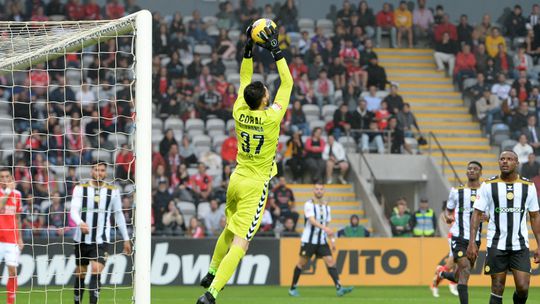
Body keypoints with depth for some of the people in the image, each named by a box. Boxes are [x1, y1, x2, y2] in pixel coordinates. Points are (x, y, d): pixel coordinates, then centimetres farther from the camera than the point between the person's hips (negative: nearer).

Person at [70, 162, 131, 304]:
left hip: (102, 240, -1)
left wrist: (126, 239, 13)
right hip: (82, 239, 1)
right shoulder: (80, 189, -1)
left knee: (96, 271, -17)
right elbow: (74, 210, -13)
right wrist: (80, 223, -35)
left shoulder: (113, 191, 3)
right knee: (80, 273, 9)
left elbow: (119, 215, 12)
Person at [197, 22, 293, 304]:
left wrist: (248, 49, 10)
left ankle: (211, 274, 39)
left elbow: (244, 79, 12)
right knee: (239, 243, -10)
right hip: (255, 185, -6)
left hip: (236, 179, 6)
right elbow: (287, 82, -8)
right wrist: (276, 50, -6)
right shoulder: (271, 117, -16)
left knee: (229, 231, 28)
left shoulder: (239, 113, -3)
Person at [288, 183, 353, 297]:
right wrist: (324, 228, -38)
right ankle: (293, 288, 18)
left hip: (322, 241, 5)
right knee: (302, 263, 3)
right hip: (308, 240, -5)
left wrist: (332, 240, 12)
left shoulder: (326, 206, 11)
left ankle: (339, 288, -16)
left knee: (330, 262, -9)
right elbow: (312, 220, -24)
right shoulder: (309, 205, -9)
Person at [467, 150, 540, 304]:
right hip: (496, 245, -1)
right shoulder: (488, 186, 1)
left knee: (523, 287, -8)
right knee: (497, 289, -1)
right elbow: (477, 214, 0)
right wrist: (472, 242, -9)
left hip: (520, 245, 1)